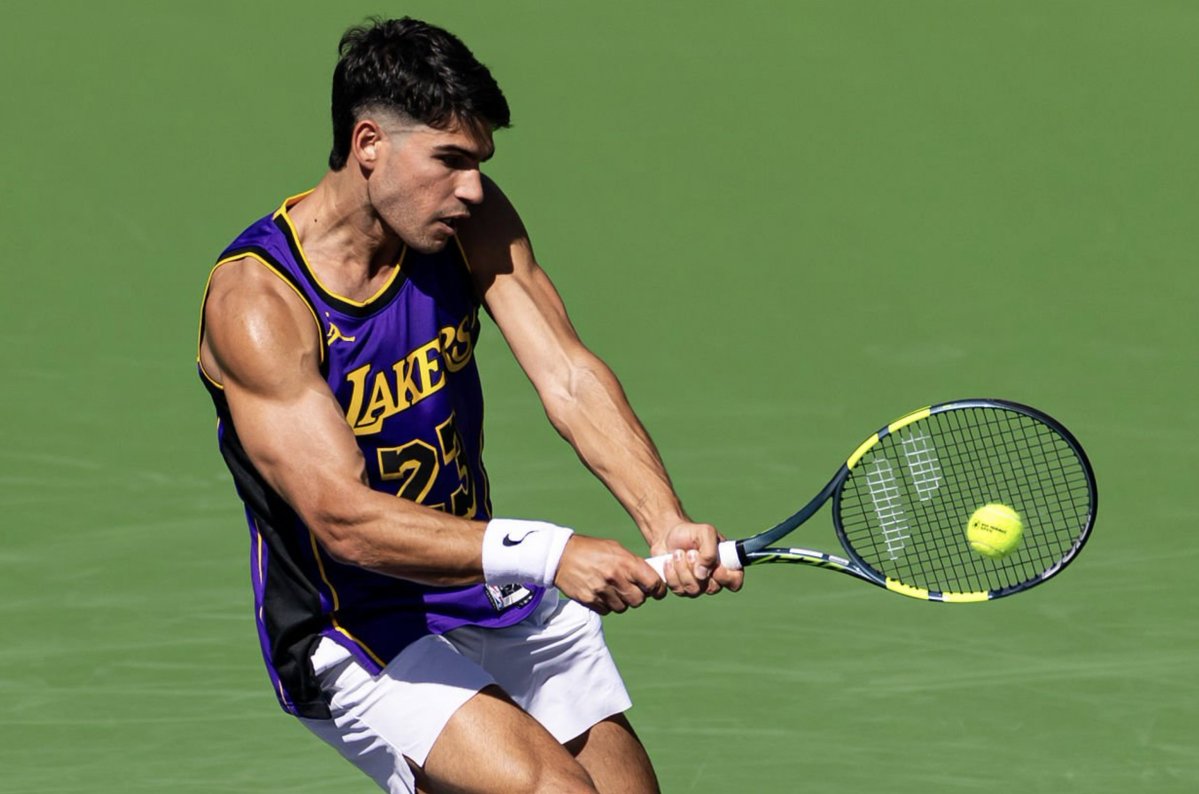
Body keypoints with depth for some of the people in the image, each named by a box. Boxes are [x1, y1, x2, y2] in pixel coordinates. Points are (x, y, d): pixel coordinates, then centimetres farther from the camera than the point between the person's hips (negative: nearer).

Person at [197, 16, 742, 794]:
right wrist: (546, 554, -42)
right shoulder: (255, 301, -24)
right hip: (364, 641, -7)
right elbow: (344, 519, -31)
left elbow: (569, 377, -15)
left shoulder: (472, 221, -5)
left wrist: (667, 524, -33)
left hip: (500, 596, 7)